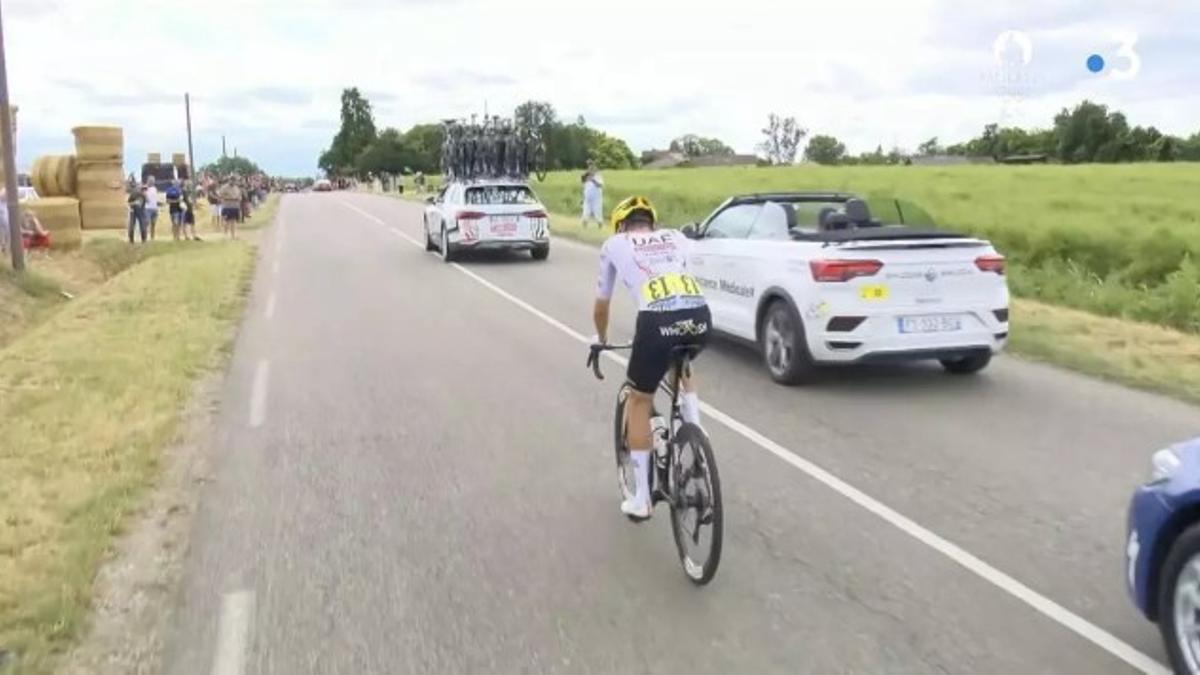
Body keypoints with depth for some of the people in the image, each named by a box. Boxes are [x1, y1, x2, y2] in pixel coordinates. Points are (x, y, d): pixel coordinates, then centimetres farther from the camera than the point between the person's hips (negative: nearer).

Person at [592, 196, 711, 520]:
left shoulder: (615, 244, 25)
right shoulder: (675, 237, 31)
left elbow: (601, 306, 35)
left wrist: (601, 340, 53)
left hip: (658, 319, -3)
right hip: (700, 315, 3)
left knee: (639, 402, 18)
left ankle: (641, 500, 23)